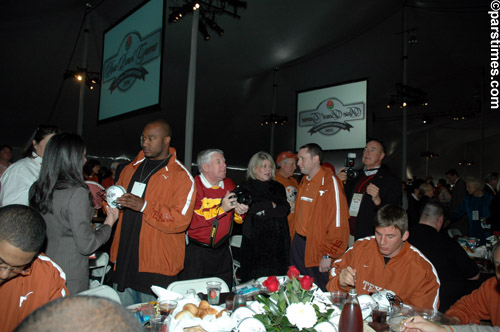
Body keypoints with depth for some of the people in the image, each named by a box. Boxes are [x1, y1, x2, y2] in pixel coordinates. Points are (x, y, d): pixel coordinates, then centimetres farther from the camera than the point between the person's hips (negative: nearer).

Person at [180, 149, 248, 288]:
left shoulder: (229, 185, 10)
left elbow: (236, 220, 19)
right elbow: (188, 220, -23)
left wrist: (239, 212, -5)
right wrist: (221, 208, -25)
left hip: (222, 251, 5)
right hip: (196, 252, -5)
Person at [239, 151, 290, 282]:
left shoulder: (278, 187, 16)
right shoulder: (246, 187, 6)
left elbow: (285, 210, 3)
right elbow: (249, 207, -10)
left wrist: (263, 211, -7)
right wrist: (271, 205, -3)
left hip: (277, 240, 3)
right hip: (255, 239, -3)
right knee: (254, 279, -4)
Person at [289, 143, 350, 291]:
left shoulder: (330, 182, -14)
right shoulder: (304, 182, 11)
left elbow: (337, 222, -18)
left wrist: (328, 255, -18)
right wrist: (293, 237, 8)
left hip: (317, 248, -7)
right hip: (298, 242, 7)